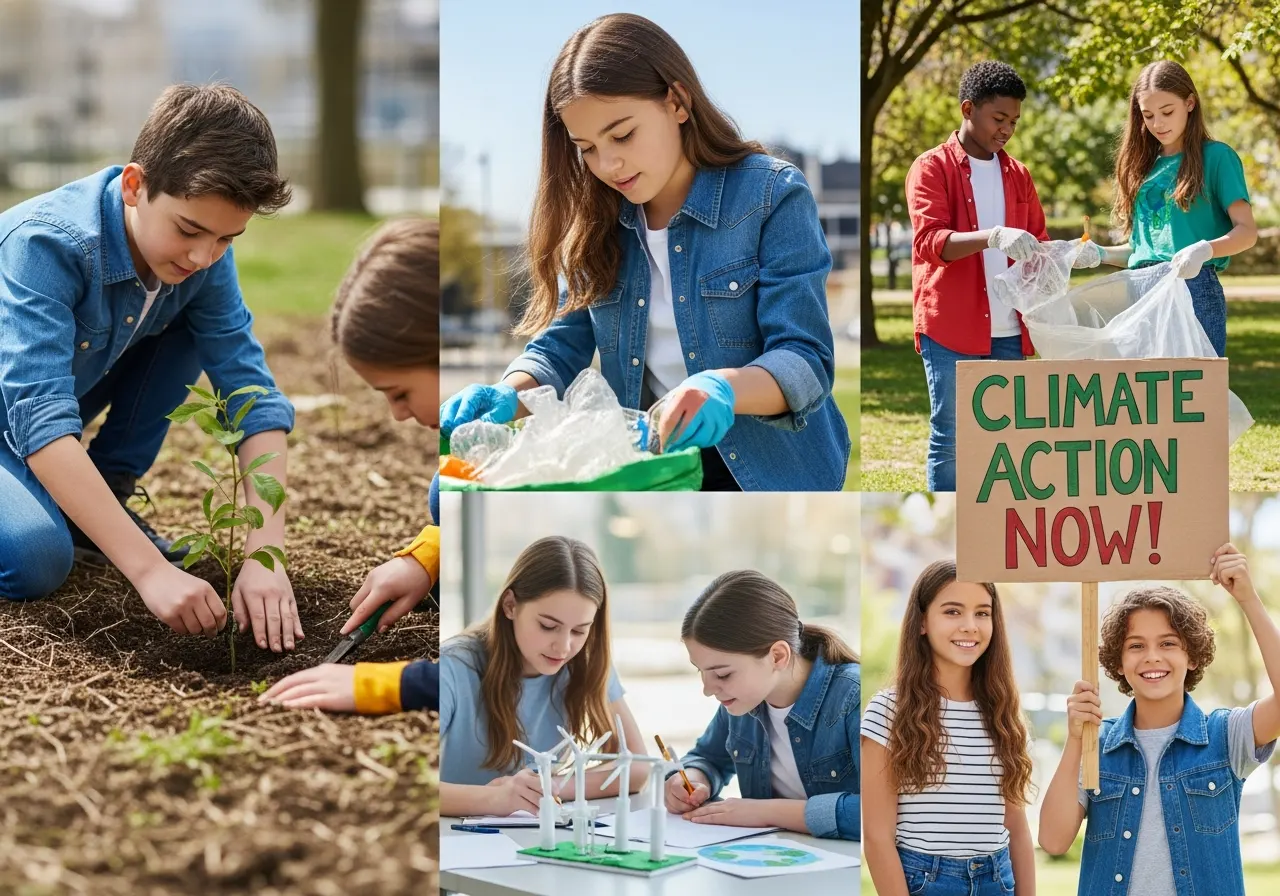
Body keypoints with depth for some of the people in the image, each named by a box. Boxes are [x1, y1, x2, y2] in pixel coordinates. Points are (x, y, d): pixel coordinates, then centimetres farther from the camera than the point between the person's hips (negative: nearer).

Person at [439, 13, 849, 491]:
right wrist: (508, 396, -14)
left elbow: (806, 362, -14)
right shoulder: (595, 220, 7)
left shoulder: (771, 197, -8)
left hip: (767, 475, -5)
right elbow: (561, 351, 9)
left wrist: (724, 388, -35)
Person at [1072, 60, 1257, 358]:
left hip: (1195, 290, -5)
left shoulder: (1215, 156, 1)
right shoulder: (1143, 166, 18)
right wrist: (1101, 255, 3)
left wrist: (1205, 250, -25)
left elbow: (1247, 230, -6)